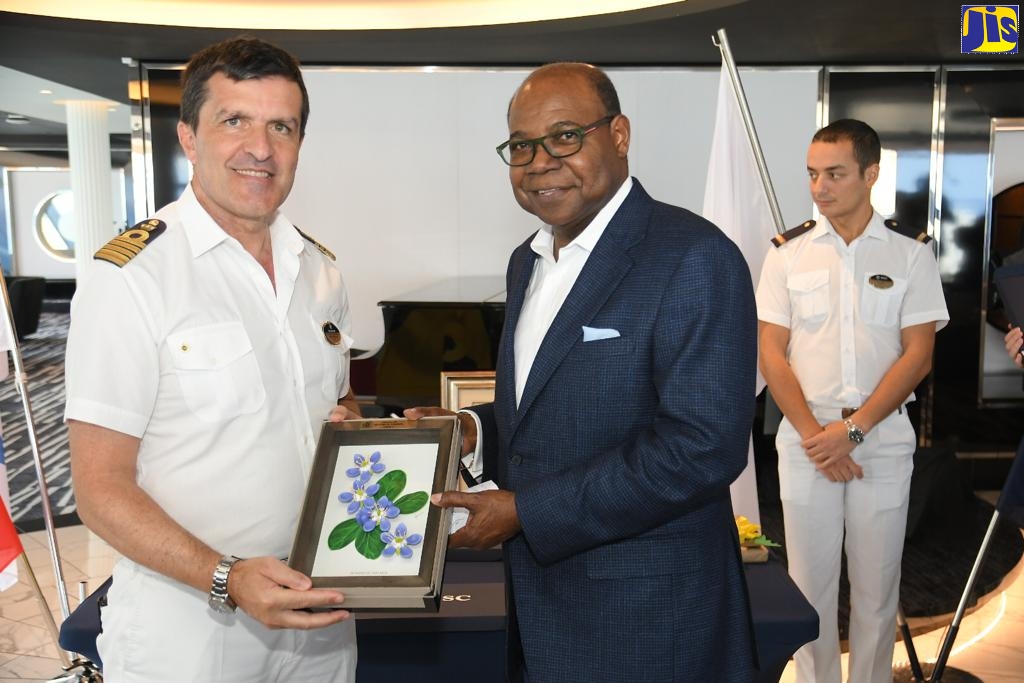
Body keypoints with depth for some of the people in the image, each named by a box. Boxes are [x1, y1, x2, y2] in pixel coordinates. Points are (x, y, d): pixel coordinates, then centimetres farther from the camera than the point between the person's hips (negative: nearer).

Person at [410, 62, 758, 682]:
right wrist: (477, 433, -1)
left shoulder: (694, 257, -18)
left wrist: (526, 511, -21)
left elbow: (704, 446, -25)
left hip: (647, 618, -7)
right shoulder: (529, 260, 8)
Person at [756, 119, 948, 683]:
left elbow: (918, 354, -3)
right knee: (810, 579, 8)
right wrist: (813, 434, -9)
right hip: (805, 439, 0)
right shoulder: (787, 252, 2)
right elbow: (772, 352, 0)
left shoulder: (911, 254, 1)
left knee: (876, 583, 8)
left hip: (883, 439, 0)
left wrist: (852, 429, -12)